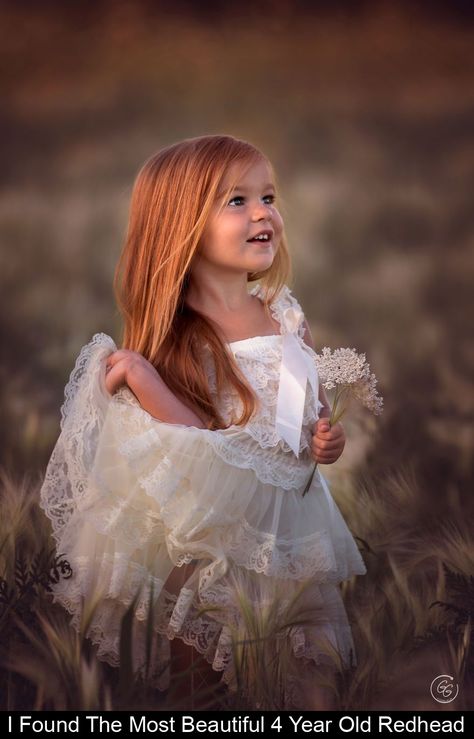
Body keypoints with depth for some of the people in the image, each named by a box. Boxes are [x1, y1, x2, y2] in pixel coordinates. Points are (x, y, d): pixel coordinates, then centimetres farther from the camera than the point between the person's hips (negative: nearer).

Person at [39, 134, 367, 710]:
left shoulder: (286, 314, 2)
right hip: (214, 541, -5)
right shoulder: (179, 338, -15)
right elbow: (206, 451, -23)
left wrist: (328, 437, -4)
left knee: (286, 684, 16)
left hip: (290, 528, 5)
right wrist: (142, 380, -29)